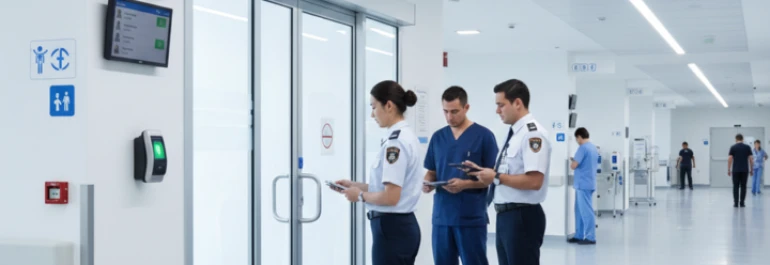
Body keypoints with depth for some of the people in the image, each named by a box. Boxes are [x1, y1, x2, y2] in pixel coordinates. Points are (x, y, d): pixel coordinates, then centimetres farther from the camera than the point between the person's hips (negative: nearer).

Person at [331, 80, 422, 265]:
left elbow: (391, 197, -24)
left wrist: (361, 196, -8)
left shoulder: (395, 141, -19)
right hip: (405, 226, 10)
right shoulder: (406, 136, 12)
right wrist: (355, 185, 14)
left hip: (392, 229, -10)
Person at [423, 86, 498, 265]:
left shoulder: (484, 136, -5)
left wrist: (465, 184, -20)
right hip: (441, 217, 5)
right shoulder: (438, 137, 11)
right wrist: (427, 183, -6)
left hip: (472, 218, -5)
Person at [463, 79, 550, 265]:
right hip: (505, 215, 10)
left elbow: (534, 181, -25)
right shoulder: (514, 133, 14)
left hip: (523, 217, -10)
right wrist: (483, 171, 7)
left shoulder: (532, 134, -16)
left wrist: (496, 177, -18)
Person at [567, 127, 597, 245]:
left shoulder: (583, 148, -15)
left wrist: (571, 163, 4)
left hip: (583, 184, -9)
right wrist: (575, 160, 18)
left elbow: (574, 166, -17)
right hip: (589, 183, 9)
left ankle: (590, 237, 0)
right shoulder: (594, 148, 13)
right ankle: (579, 235, 17)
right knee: (579, 210, 14)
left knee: (586, 211, -4)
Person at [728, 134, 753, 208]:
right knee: (743, 187, 6)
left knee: (735, 187, 3)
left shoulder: (733, 147, -2)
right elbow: (751, 159, 1)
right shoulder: (747, 147, 2)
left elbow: (729, 159, -5)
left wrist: (728, 170, 2)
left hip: (735, 170, -1)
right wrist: (751, 169, 9)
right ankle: (742, 203, 4)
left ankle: (736, 203, 0)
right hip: (745, 170, 1)